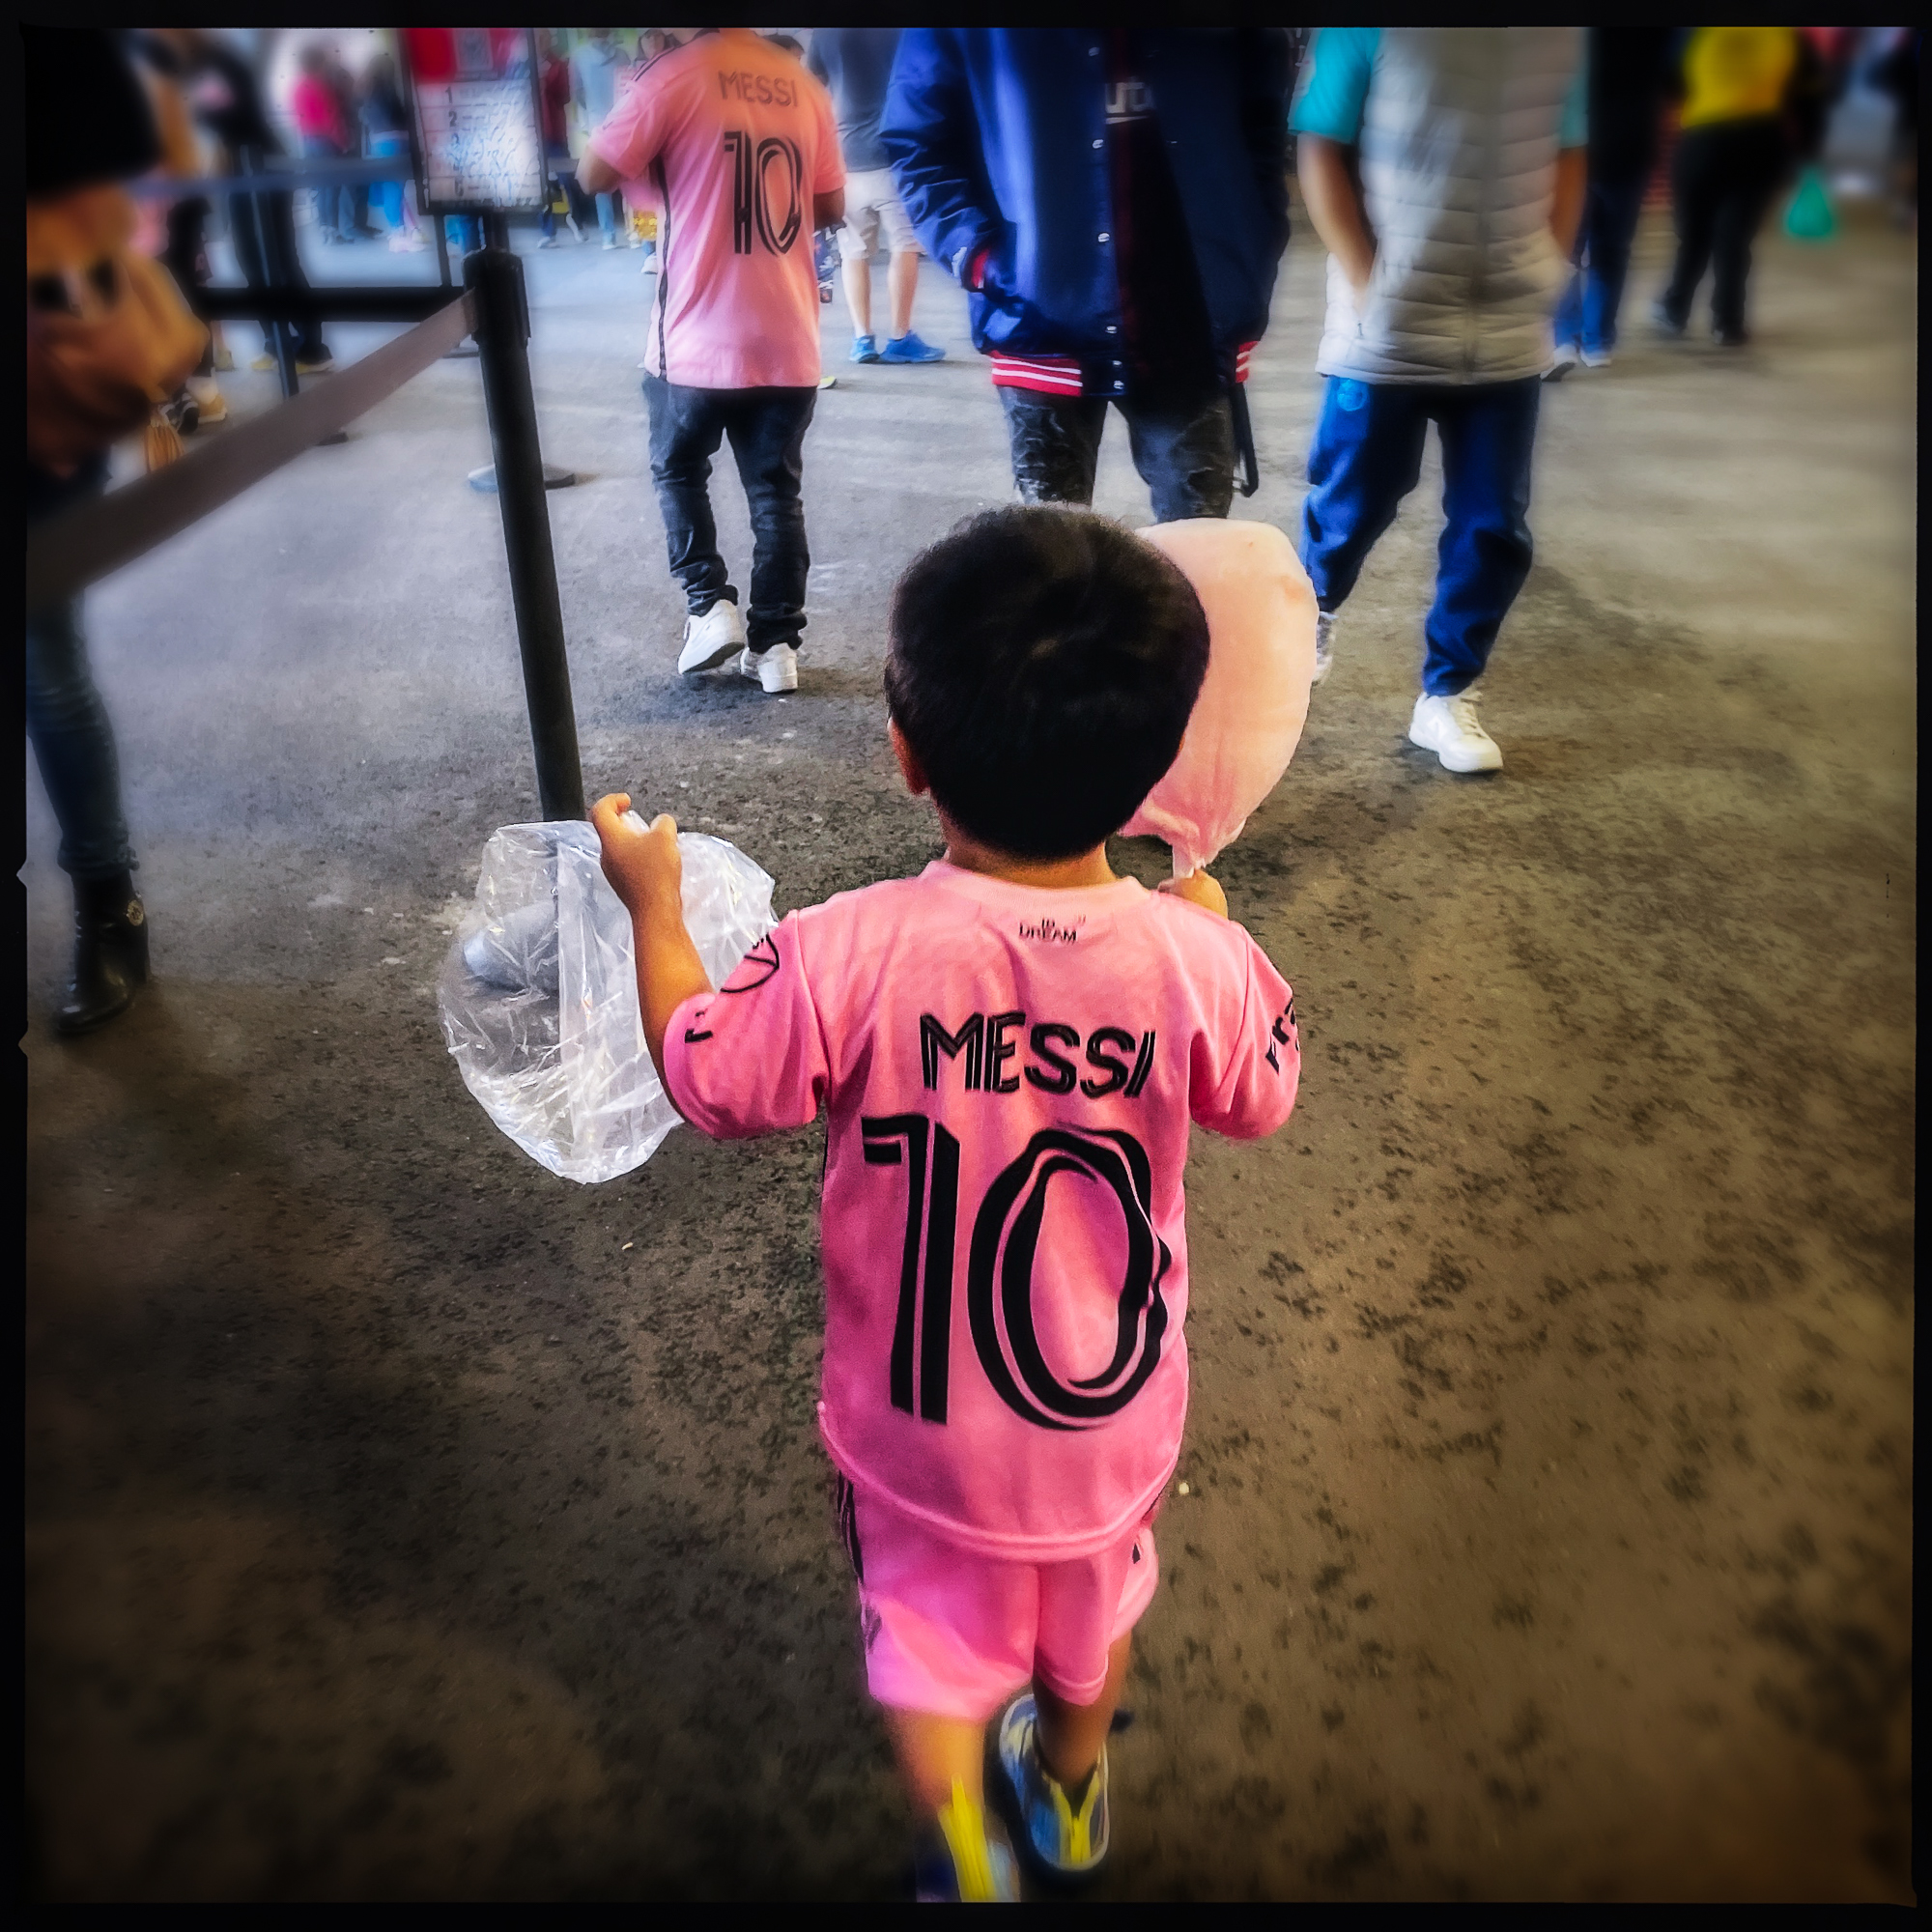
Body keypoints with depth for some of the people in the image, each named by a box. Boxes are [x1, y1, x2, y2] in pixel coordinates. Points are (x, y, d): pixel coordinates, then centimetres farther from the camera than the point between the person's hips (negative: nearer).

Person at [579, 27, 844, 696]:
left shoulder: (676, 74, -8)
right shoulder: (804, 86, 7)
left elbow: (596, 175, -5)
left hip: (699, 341, -3)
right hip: (789, 343, 4)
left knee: (678, 471, 18)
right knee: (776, 491, 11)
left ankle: (710, 607, 9)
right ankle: (776, 643, 11)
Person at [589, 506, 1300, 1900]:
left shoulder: (847, 959, -30)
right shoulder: (1197, 958, -25)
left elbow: (702, 1078, -12)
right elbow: (1261, 1100, -4)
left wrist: (654, 900, 2)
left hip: (921, 1427, -3)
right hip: (1116, 1417, 4)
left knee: (933, 1635, 26)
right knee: (1093, 1606, 33)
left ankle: (965, 1859, 43)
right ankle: (1071, 1793, 59)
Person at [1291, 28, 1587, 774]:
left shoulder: (1561, 32, 6)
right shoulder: (1369, 29, -7)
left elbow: (1566, 154, 14)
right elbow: (1321, 150, -5)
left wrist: (1548, 273, 3)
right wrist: (1370, 289, -10)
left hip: (1510, 334, 4)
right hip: (1387, 328, -3)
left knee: (1494, 527, 4)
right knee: (1353, 505, 9)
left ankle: (1447, 697, 20)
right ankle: (1314, 610, 41)